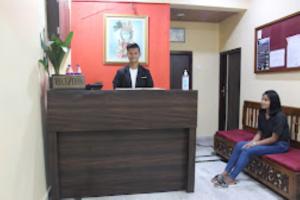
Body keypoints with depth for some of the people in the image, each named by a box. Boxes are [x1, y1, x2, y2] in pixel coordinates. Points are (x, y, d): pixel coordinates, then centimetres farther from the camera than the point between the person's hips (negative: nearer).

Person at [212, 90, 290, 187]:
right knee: (239, 145, -15)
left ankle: (231, 178, -18)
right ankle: (225, 173, -13)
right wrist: (252, 142, -12)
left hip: (279, 145, -7)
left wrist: (255, 144, -19)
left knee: (248, 150, -27)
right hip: (266, 141, 7)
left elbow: (274, 138, -20)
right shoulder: (262, 114, 2)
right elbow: (259, 132, 6)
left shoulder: (279, 116, -21)